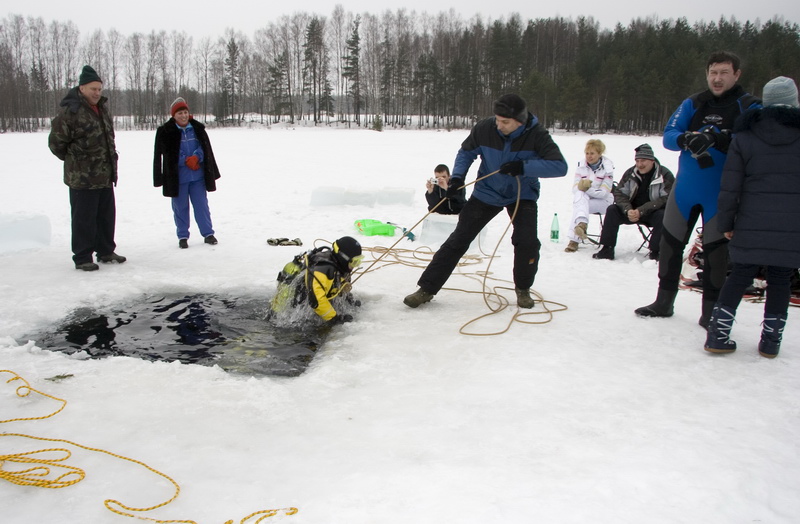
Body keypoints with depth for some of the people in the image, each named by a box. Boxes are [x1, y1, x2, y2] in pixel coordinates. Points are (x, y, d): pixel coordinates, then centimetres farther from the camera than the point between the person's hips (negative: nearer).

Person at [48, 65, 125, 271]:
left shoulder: (102, 109, 12)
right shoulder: (71, 111, -15)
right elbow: (56, 142, -11)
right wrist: (73, 160, 0)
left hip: (105, 176, 8)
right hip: (82, 178, -8)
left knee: (107, 215, 15)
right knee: (84, 218, -1)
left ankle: (106, 251, 28)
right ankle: (82, 258, 9)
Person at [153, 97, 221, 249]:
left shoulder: (197, 129, 3)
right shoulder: (166, 131, -5)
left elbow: (205, 148, 1)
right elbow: (168, 153, -8)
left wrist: (196, 158, -18)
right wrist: (187, 161, -15)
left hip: (198, 175, 2)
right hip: (177, 177, -2)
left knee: (202, 205, 7)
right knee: (180, 207, 7)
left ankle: (208, 233, 18)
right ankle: (182, 236, 18)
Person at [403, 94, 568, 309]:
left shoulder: (536, 135, -23)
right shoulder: (484, 128, -20)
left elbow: (560, 166, -30)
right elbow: (466, 152, -2)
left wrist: (523, 167, -40)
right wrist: (457, 177, -19)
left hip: (522, 194, -1)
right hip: (487, 192, 1)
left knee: (527, 242, -18)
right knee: (458, 240, -3)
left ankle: (523, 289, 10)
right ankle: (427, 289, 4)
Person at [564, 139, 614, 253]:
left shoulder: (607, 168, -7)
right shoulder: (581, 166, 3)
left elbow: (604, 192, -14)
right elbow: (575, 189, -3)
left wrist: (588, 189, -29)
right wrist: (581, 187, -26)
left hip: (602, 201, -3)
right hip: (583, 199, 3)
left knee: (578, 205, -32)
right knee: (580, 194, -34)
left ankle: (574, 240, -40)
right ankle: (582, 223, -58)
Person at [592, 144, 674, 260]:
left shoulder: (665, 175, -11)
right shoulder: (630, 173, 2)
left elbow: (665, 199, -19)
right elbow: (619, 193, -2)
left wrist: (641, 211, -29)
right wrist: (628, 210, -23)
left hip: (654, 212, -4)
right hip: (633, 211, 4)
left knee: (663, 216, -35)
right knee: (612, 210, -18)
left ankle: (655, 252, -25)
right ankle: (606, 249, -20)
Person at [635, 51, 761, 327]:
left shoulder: (749, 106, -5)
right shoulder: (692, 104, 5)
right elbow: (668, 135, -3)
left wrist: (717, 138, -32)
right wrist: (686, 139, -24)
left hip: (722, 193, -3)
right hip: (685, 188, 3)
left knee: (716, 250, 5)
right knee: (670, 243, 9)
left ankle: (710, 311, 19)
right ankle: (664, 302, 25)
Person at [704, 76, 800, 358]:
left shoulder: (744, 136, -1)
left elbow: (730, 186, -2)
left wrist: (726, 222, 6)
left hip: (752, 226, 0)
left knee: (740, 276, 10)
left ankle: (718, 335, 8)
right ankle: (771, 341, 15)